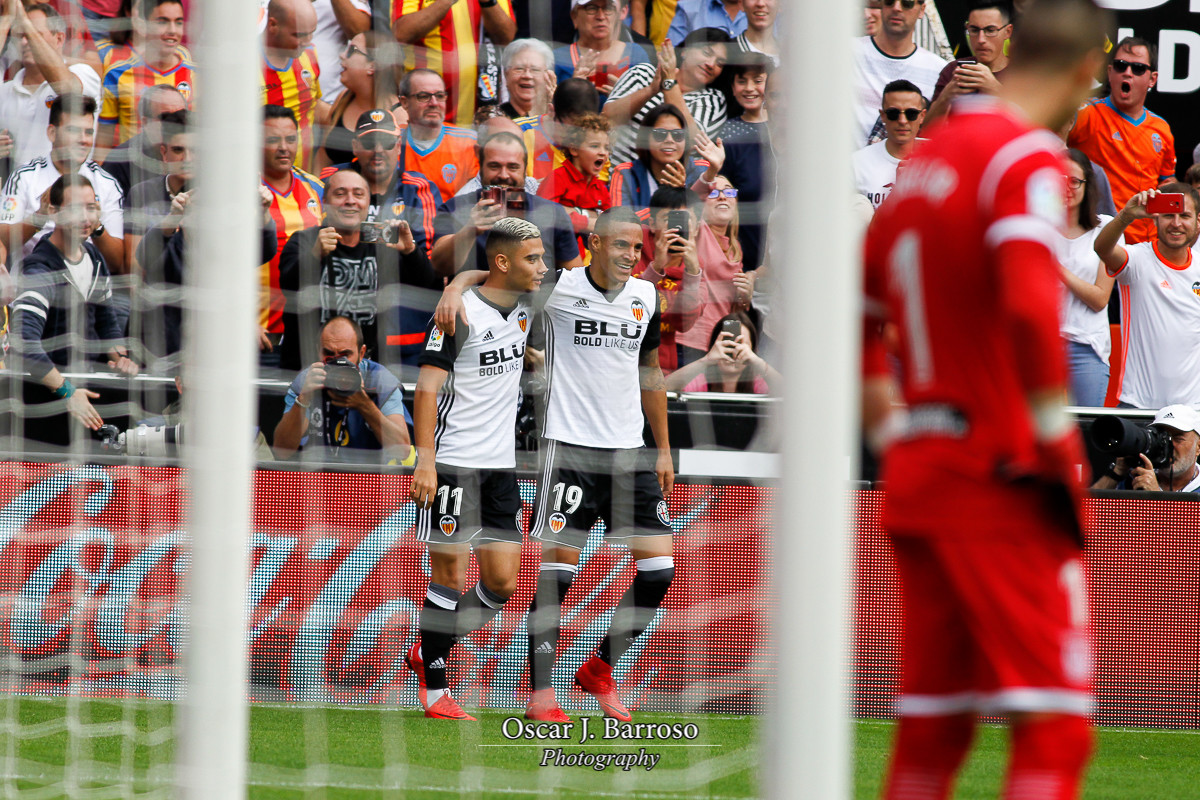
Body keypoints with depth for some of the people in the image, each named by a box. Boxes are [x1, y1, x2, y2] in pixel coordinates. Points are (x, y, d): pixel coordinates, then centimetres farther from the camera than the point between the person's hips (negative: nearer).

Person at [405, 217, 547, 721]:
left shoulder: (526, 308, 9)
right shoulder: (460, 313, -11)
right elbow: (427, 387, -14)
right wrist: (425, 461, -21)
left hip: (501, 465, 7)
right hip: (453, 464, -7)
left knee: (502, 583, 3)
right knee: (450, 574, -4)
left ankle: (428, 652, 22)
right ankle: (434, 689, 4)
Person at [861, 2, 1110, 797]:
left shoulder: (929, 159, 16)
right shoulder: (1027, 157, -10)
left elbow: (856, 314, 22)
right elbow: (1029, 306, -26)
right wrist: (1056, 434, -17)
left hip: (917, 472, 8)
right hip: (1003, 486, -8)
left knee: (930, 728, 11)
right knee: (1054, 725, -10)